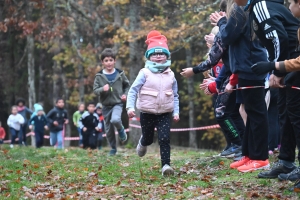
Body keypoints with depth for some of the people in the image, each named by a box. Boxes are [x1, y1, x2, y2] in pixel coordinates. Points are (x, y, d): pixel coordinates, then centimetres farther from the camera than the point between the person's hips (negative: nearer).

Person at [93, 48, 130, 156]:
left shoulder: (120, 74, -2)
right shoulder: (99, 76, -4)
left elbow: (127, 85, 14)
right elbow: (95, 90, -4)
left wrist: (125, 94, -2)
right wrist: (102, 89, -24)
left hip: (117, 103, -2)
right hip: (106, 105, 2)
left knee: (115, 120, -31)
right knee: (108, 129, 8)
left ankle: (121, 130, 3)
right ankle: (113, 149, 25)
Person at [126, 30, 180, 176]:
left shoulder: (170, 75, 3)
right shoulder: (145, 73, -7)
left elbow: (175, 96, 11)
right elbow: (133, 91, -9)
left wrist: (176, 112, 4)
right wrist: (130, 107, -19)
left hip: (165, 114, 1)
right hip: (147, 113, -1)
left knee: (164, 139, -13)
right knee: (148, 139, 15)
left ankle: (166, 165, -13)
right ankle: (143, 143, 51)